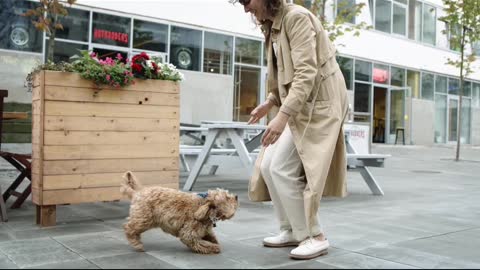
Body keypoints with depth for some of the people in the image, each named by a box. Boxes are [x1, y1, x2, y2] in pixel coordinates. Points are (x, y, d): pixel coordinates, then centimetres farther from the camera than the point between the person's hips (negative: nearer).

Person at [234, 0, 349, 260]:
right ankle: (292, 230, 18)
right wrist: (270, 102, 10)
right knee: (269, 166, 6)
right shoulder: (273, 25, 13)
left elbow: (306, 72, -25)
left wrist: (283, 115, -32)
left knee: (282, 169, -13)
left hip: (318, 102, -9)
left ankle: (314, 237, 0)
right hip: (298, 104, 9)